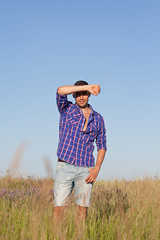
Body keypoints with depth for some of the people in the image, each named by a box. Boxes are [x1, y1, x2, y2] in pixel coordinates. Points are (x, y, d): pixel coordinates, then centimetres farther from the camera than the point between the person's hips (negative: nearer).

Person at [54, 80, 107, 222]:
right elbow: (60, 91, -15)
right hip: (65, 166, -2)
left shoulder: (98, 119, 10)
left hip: (86, 170, 2)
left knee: (83, 208, 4)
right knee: (59, 207, -6)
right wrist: (87, 87, -17)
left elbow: (102, 145, 14)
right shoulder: (66, 109, 5)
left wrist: (97, 168, -1)